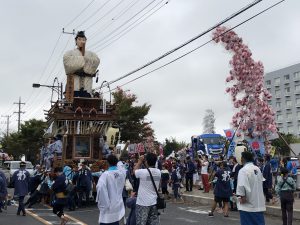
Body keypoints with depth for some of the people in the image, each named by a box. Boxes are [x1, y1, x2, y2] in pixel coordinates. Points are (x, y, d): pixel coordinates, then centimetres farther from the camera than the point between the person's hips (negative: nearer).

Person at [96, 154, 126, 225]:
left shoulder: (106, 174, -16)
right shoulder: (122, 172, 0)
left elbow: (100, 187, -30)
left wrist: (102, 204, -21)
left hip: (108, 207, -5)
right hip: (118, 206, 5)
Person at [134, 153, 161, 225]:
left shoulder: (143, 172, -19)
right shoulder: (158, 172, -3)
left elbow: (135, 170, 2)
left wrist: (140, 161, 8)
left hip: (143, 203, -5)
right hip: (154, 202, 5)